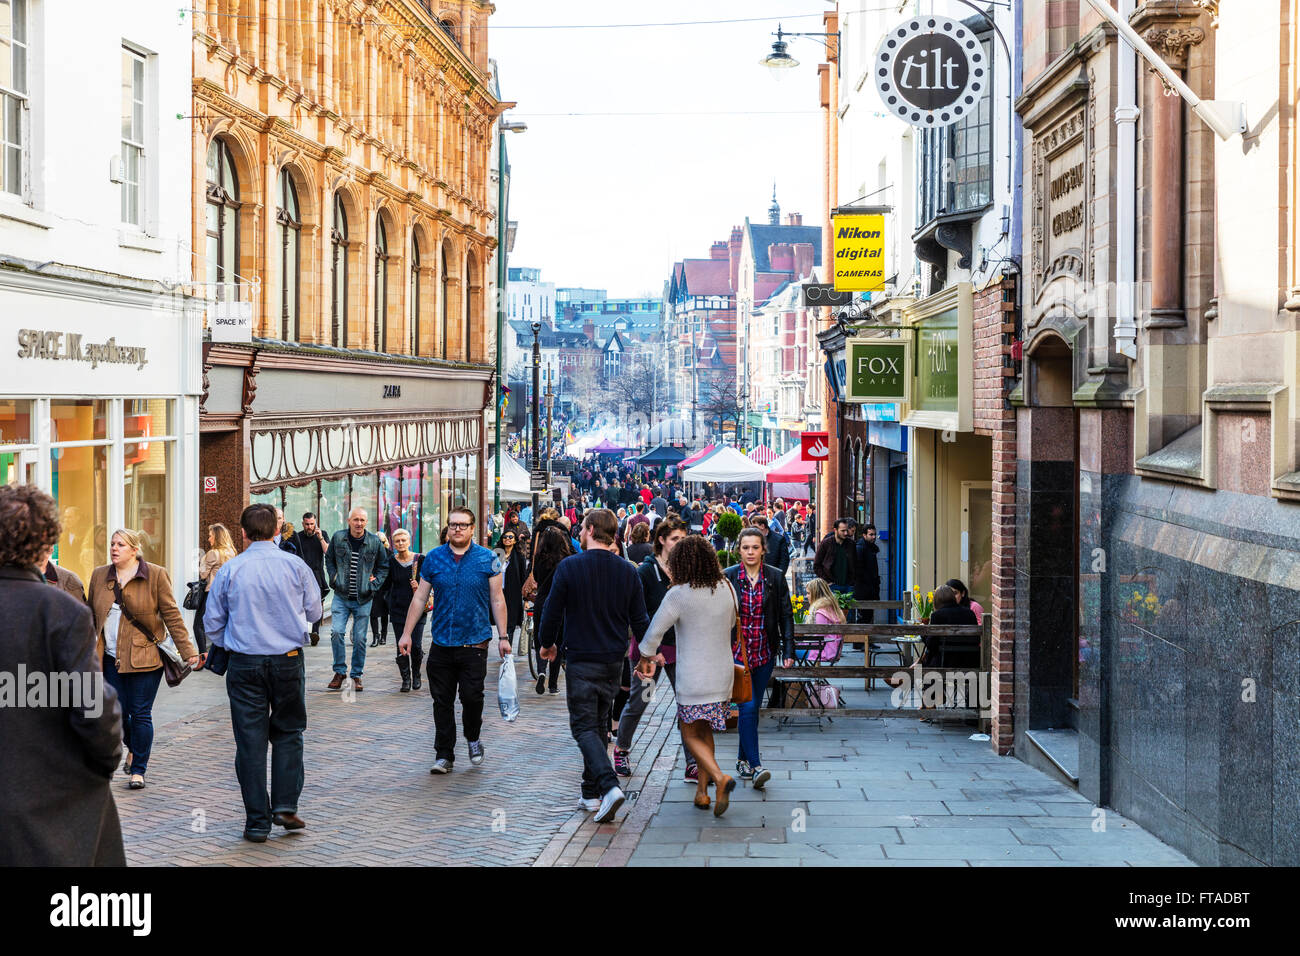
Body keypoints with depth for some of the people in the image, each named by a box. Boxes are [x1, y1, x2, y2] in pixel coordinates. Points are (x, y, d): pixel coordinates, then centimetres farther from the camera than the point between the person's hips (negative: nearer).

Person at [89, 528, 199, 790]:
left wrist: (187, 650, -6)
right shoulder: (99, 576, 9)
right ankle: (133, 747, 37)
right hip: (111, 658, 4)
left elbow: (171, 615, -2)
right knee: (118, 712, 6)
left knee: (140, 713, -2)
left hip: (144, 657, -4)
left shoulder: (156, 575, -2)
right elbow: (92, 617, 16)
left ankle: (138, 770, 10)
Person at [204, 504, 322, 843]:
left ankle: (257, 821, 8)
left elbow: (212, 621, 3)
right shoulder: (295, 566, -3)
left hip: (244, 663, 0)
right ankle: (285, 805, 5)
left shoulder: (230, 570, -3)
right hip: (288, 661, 0)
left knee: (250, 740, 5)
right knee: (287, 732, 16)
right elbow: (313, 612, 7)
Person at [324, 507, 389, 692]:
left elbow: (383, 567, 11)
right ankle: (340, 671, 4)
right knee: (336, 632, -12)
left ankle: (357, 675, 16)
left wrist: (374, 585, 0)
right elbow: (329, 559, 17)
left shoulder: (374, 542, -1)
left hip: (363, 599, 0)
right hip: (341, 596, 0)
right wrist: (333, 578, 4)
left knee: (359, 638, 2)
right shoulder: (338, 538, 1)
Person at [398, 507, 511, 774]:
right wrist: (406, 633, 6)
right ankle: (444, 755, 14)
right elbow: (419, 598, 10)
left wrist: (503, 636, 0)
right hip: (441, 644, 2)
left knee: (471, 696, -6)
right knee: (442, 701, 5)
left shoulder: (487, 559, 1)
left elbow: (497, 600, 5)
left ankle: (473, 738, 23)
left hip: (474, 642, -2)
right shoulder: (433, 559, 6)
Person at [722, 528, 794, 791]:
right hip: (737, 651, -2)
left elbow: (786, 616, 3)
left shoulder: (776, 577, 1)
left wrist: (788, 651, -3)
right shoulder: (727, 577, -3)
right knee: (748, 706, -13)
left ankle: (743, 759, 26)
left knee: (753, 707, 11)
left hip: (764, 653, 3)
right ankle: (755, 767, -16)